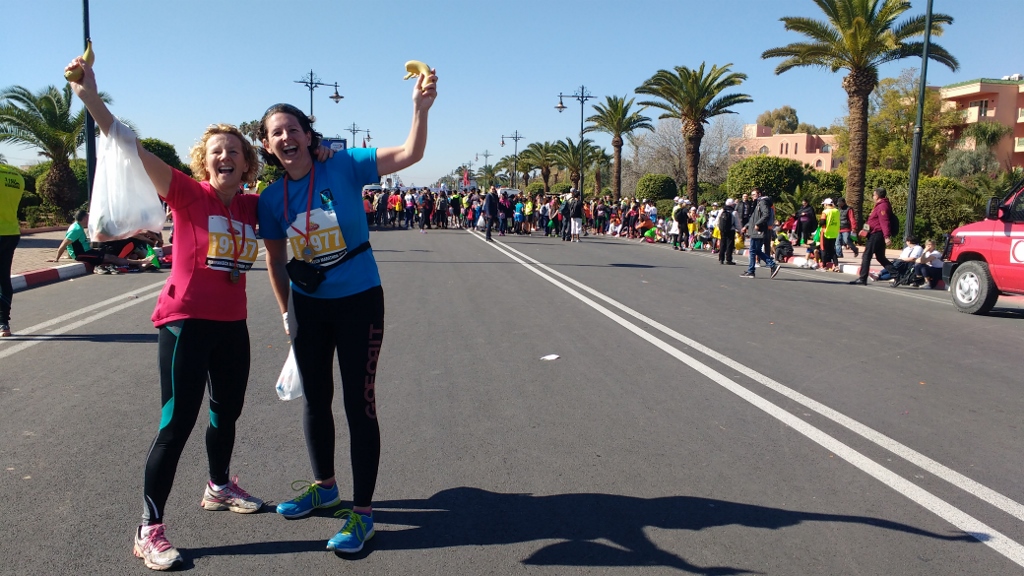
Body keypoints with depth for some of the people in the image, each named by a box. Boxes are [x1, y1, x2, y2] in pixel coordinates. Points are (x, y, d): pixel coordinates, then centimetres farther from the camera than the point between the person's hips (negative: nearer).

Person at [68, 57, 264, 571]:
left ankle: (219, 487, 44)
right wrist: (91, 98, -31)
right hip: (186, 321, -6)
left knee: (227, 412, 20)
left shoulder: (251, 205, 4)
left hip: (232, 324, 6)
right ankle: (149, 530, 5)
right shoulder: (188, 194, -10)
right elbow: (134, 150, -21)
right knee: (178, 423, -7)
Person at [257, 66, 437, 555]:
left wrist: (420, 107, -36)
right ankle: (324, 485, 40)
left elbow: (409, 154, -20)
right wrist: (286, 313, 10)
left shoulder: (343, 167, -11)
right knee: (314, 399, 17)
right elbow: (275, 260, 10)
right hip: (308, 307, 5)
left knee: (359, 403, -1)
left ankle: (362, 511, 11)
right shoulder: (270, 198, 0)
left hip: (359, 301, -4)